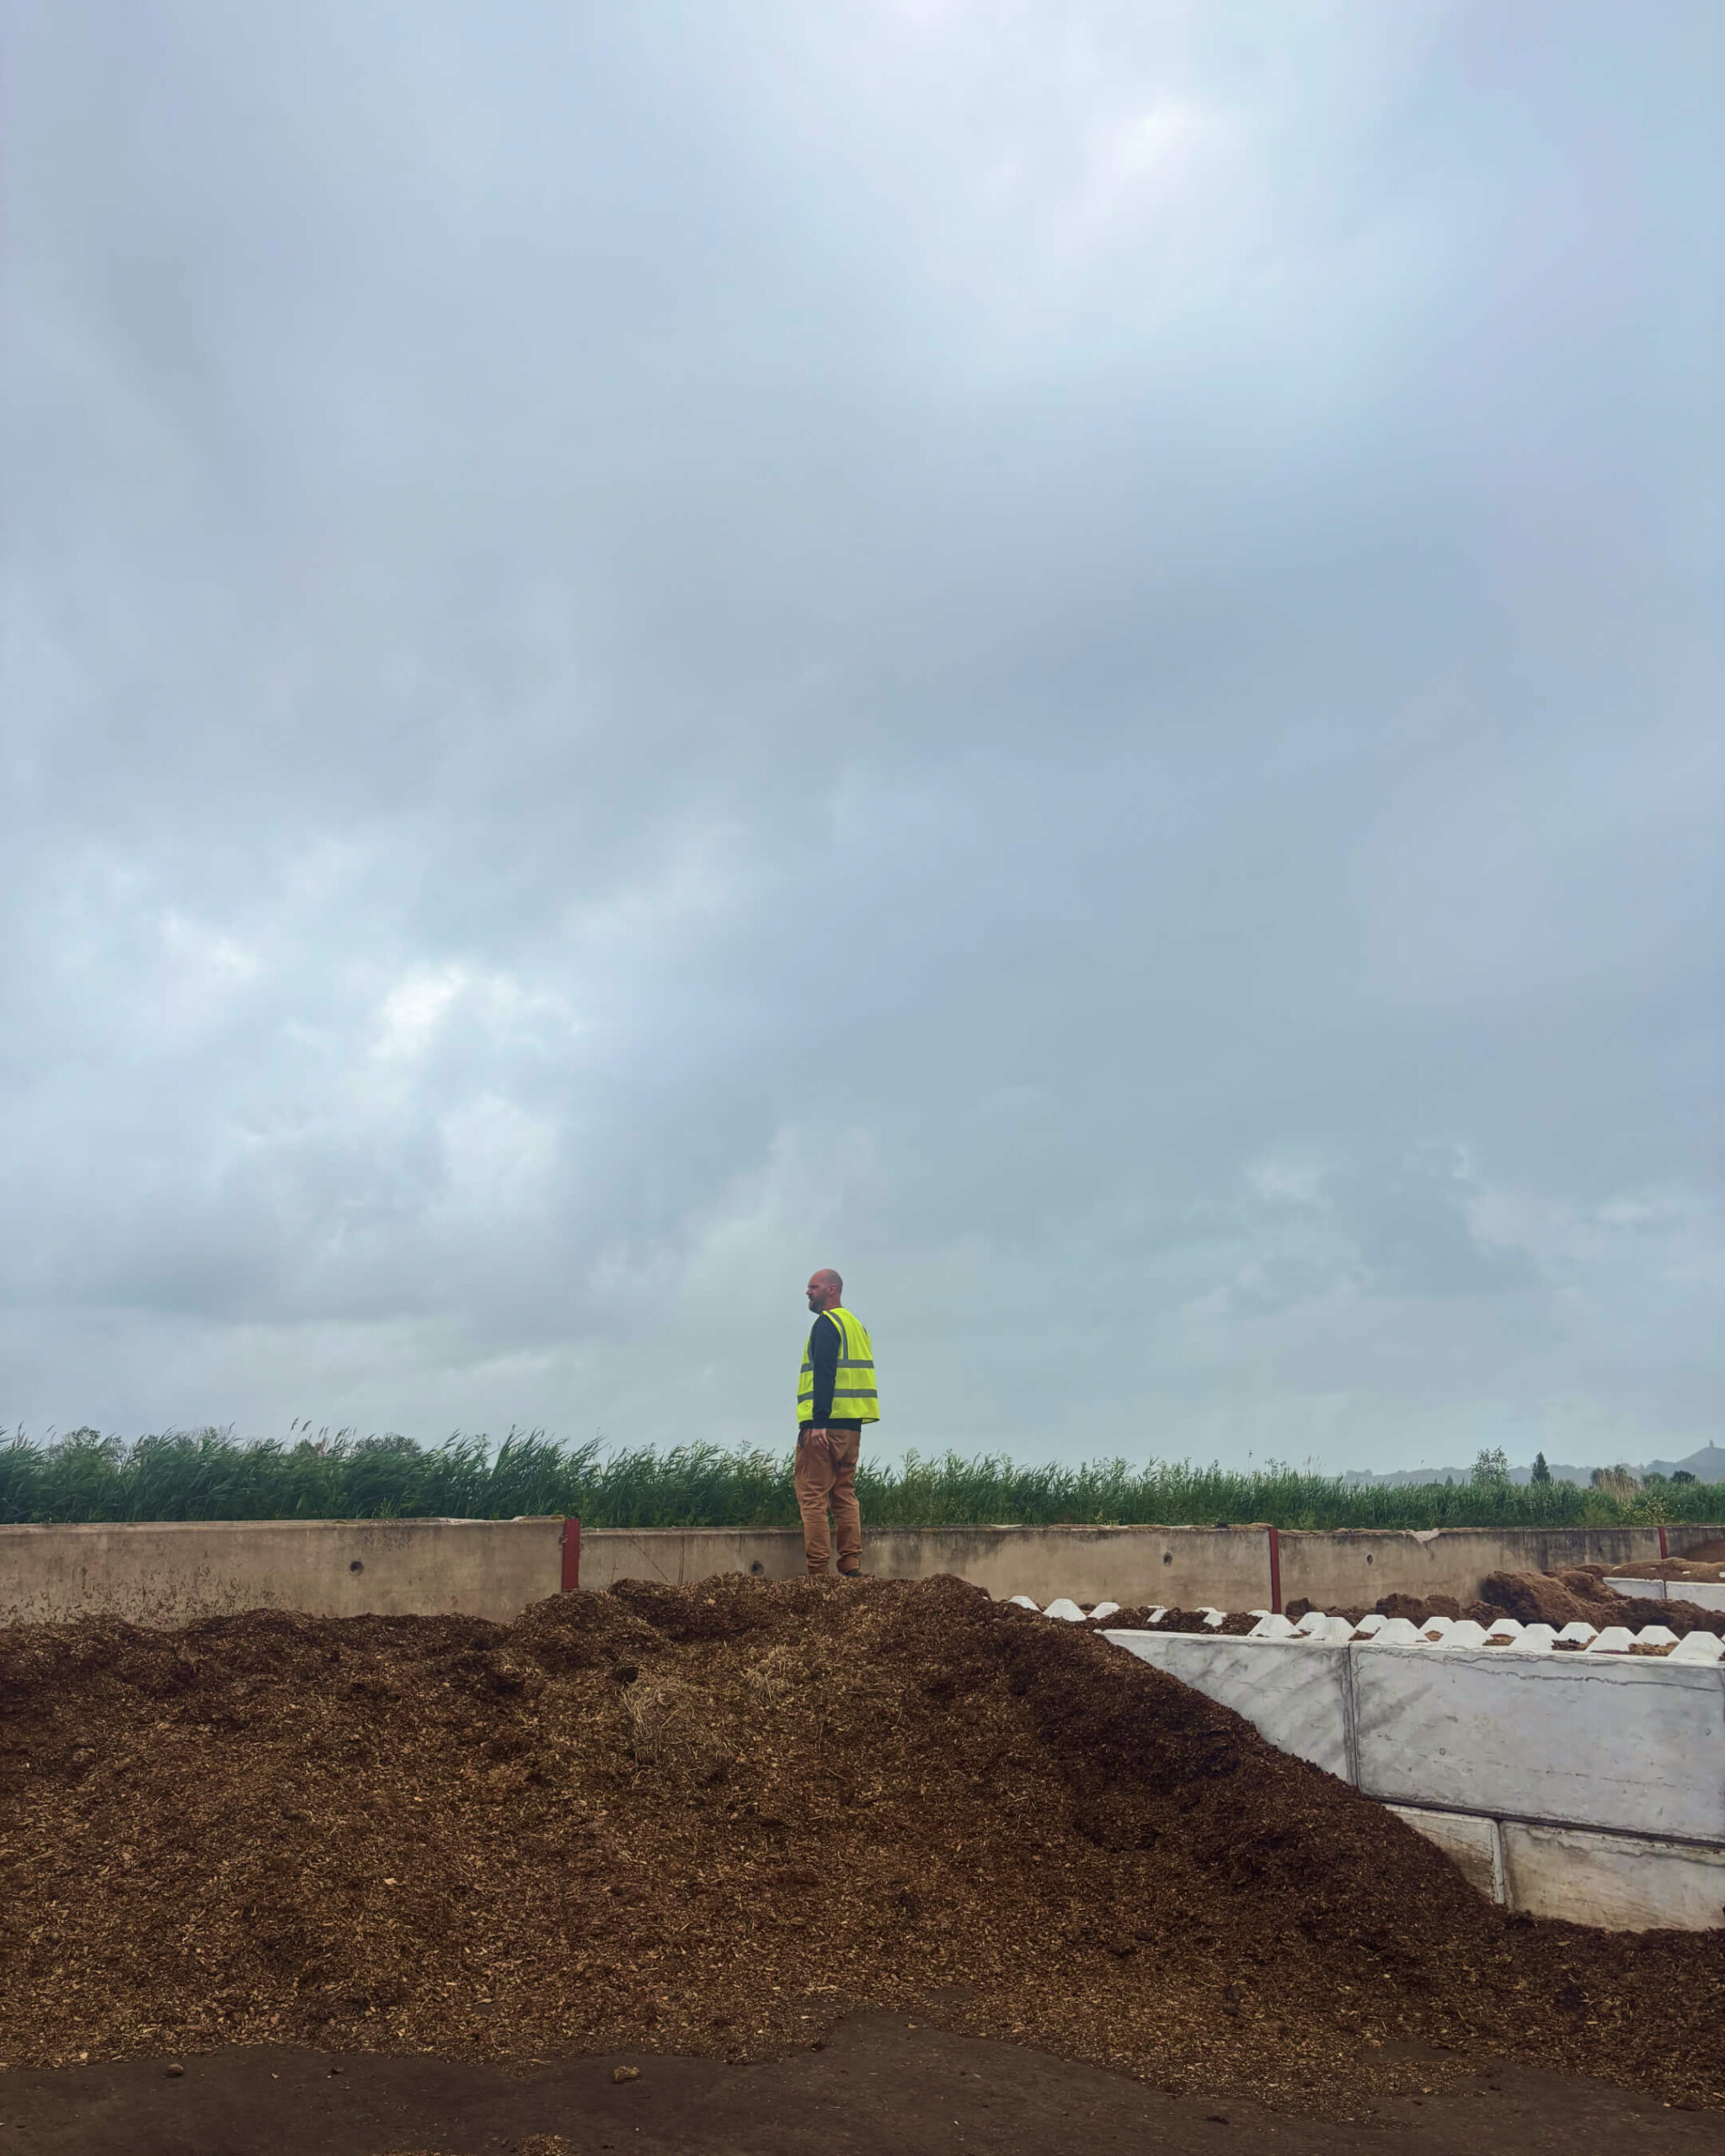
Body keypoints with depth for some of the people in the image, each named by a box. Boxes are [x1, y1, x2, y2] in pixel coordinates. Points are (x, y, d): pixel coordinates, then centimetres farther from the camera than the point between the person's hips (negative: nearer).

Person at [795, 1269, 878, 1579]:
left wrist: (818, 1422, -22)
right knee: (844, 1496, 11)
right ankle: (851, 1566, 7)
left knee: (812, 1496, -6)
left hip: (824, 1425, -9)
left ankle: (817, 1572, -10)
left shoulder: (826, 1323, -7)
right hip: (852, 1425, 9)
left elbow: (824, 1375, -18)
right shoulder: (857, 1324, 20)